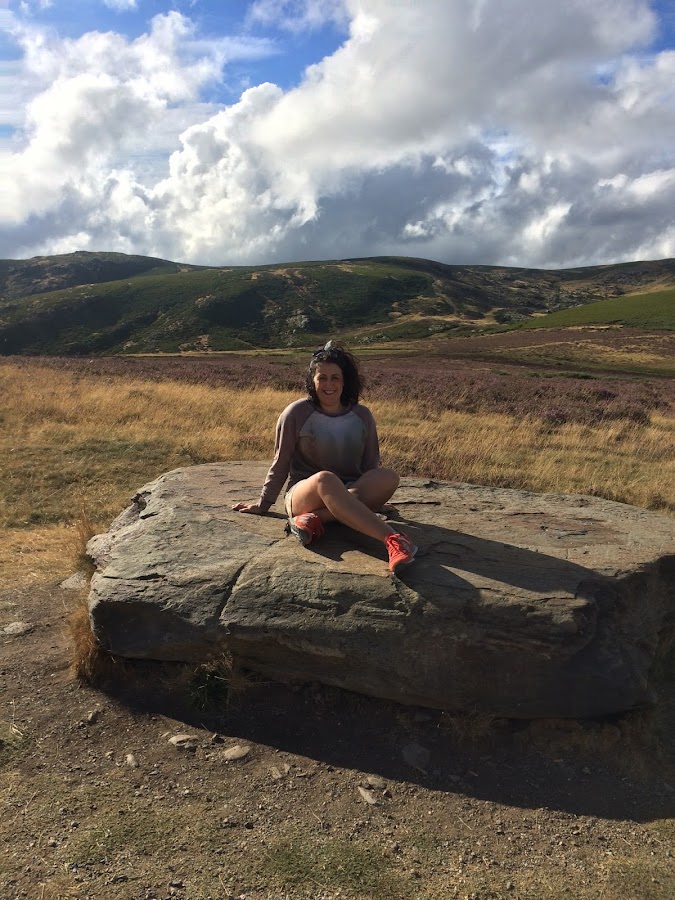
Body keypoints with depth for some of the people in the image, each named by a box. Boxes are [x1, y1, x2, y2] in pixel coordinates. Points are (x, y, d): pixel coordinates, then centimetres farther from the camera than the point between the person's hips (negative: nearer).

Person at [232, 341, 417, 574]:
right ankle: (392, 539, -51)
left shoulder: (362, 415, 4)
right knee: (325, 479, -40)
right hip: (303, 494, -3)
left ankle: (314, 519, -36)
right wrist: (263, 504, 9)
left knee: (389, 477, -28)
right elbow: (280, 463, 4)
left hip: (353, 495, 4)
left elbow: (371, 465, 15)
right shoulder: (297, 413, -5)